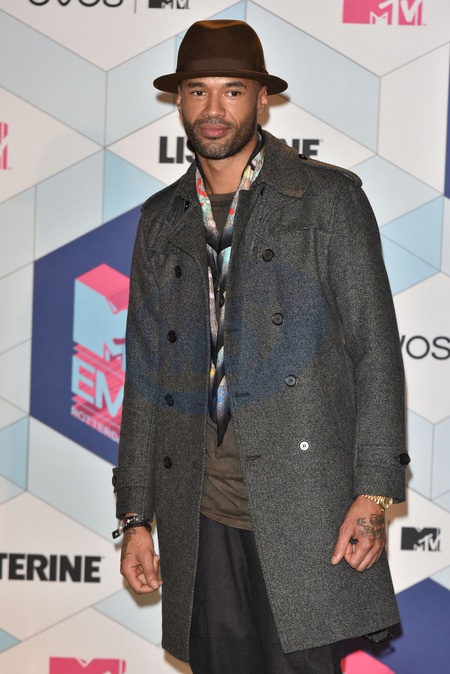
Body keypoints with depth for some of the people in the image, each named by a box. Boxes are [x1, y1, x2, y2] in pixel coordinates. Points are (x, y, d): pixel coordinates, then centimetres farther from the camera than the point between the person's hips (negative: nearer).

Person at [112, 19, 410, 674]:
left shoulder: (328, 197, 1)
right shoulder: (160, 220, 13)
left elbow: (376, 348, -2)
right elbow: (145, 373, 14)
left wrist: (374, 493, -11)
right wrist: (135, 516, 10)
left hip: (303, 509, -3)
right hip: (202, 517, 4)